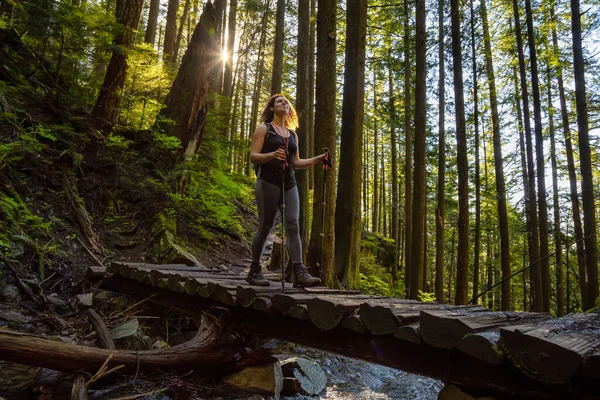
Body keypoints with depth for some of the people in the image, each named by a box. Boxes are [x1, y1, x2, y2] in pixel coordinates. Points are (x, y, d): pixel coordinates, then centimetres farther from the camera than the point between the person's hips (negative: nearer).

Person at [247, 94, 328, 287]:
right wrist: (272, 155, -23)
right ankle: (254, 270, 9)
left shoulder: (292, 134, 21)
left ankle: (300, 272, -11)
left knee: (293, 225, -7)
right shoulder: (263, 129, 6)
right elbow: (253, 156, -4)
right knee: (265, 226, -4)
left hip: (289, 184, 5)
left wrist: (316, 160, 6)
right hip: (268, 182, -5)